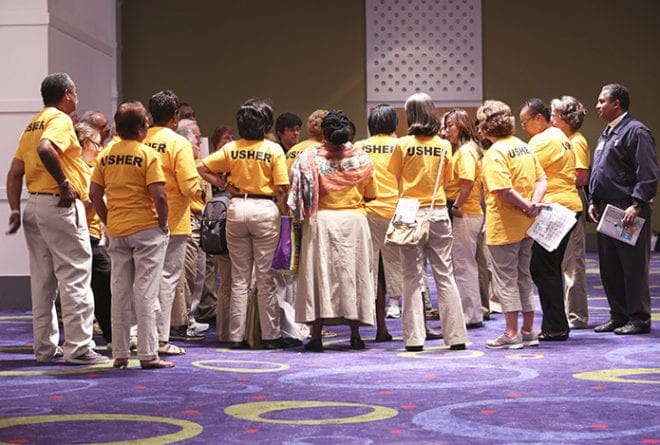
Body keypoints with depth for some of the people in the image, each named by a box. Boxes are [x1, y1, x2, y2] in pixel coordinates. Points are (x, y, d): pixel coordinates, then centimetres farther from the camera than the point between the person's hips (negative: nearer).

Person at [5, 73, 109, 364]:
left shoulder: (32, 124, 18)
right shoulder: (60, 120, -8)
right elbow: (45, 149, -29)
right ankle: (78, 348, -5)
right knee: (74, 276, -5)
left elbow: (14, 173, 15)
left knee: (43, 280, 12)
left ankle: (45, 348, 17)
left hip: (34, 205, 9)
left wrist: (15, 210, 12)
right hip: (61, 206, -9)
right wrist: (64, 183, -21)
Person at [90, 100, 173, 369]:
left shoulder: (106, 155, 5)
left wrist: (109, 222, 13)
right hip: (147, 229, -5)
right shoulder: (147, 155, -11)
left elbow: (94, 193, 6)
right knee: (145, 293, -1)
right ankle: (148, 355, 1)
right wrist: (163, 225, -5)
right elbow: (159, 196, -17)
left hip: (117, 232, 5)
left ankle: (120, 354, 15)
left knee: (119, 293, 10)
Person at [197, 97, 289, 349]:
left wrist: (223, 184, 6)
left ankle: (236, 336, 10)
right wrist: (284, 213, 0)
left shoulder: (231, 148, 2)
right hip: (265, 209, -3)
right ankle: (270, 335, 8)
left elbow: (201, 167, 1)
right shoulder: (274, 150, -6)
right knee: (266, 277, 3)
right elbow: (281, 189, -9)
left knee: (239, 278, 9)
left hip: (237, 208, 3)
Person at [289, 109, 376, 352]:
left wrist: (305, 215, 10)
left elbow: (303, 192, -6)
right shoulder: (361, 158, 0)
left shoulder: (311, 157, -6)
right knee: (352, 273, 8)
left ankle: (316, 336, 0)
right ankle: (355, 334, 9)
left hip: (322, 220, -1)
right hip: (354, 221, 1)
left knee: (320, 273, 2)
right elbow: (370, 194, 7)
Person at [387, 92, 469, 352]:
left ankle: (414, 337, 0)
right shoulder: (444, 146, 2)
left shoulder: (403, 145, -5)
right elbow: (446, 180, 10)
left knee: (412, 276, 2)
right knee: (445, 275, 6)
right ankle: (456, 336, 7)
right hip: (438, 212, 2)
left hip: (410, 214, -2)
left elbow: (396, 181, 0)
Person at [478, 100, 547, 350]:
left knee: (505, 279, 1)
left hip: (503, 227, -8)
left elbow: (504, 189, -25)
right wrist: (535, 203, -5)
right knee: (523, 277, 15)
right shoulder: (523, 146, 10)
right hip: (525, 226, 8)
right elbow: (541, 180, 9)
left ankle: (512, 334, 4)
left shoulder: (495, 152, -15)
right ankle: (528, 332, 20)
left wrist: (527, 207, -13)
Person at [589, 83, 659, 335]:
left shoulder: (636, 131, -10)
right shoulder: (606, 135, 19)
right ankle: (618, 316, 20)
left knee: (633, 266, -4)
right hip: (606, 208, 9)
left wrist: (637, 205, -22)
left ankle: (639, 319, 3)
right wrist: (593, 201, 13)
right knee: (609, 267, 11)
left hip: (628, 211, -9)